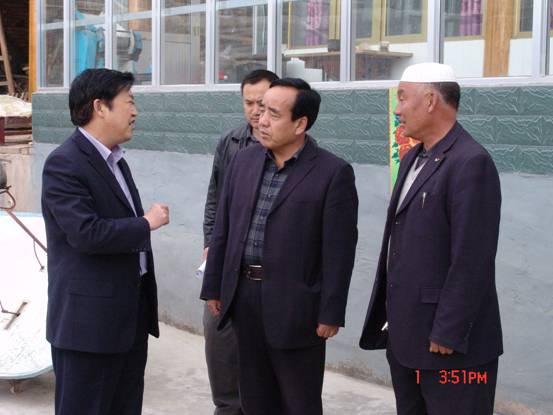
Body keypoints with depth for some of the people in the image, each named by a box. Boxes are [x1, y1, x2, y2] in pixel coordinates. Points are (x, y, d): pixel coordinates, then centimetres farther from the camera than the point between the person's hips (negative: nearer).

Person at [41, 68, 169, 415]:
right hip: (91, 319, -9)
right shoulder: (64, 163, -15)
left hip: (132, 314, 9)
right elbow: (87, 233, -26)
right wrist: (147, 224, -14)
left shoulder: (115, 159, 14)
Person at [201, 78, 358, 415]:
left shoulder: (333, 172, -10)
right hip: (243, 297, 5)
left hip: (294, 306, -5)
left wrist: (331, 313, -12)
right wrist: (214, 286, 11)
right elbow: (223, 230, 11)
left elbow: (338, 249, -11)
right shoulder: (244, 160, 7)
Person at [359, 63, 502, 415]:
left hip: (450, 342, -9)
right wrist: (391, 315, 14)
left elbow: (472, 260, -20)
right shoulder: (414, 158, 13)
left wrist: (447, 335, -20)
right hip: (404, 334, 9)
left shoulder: (471, 163, -16)